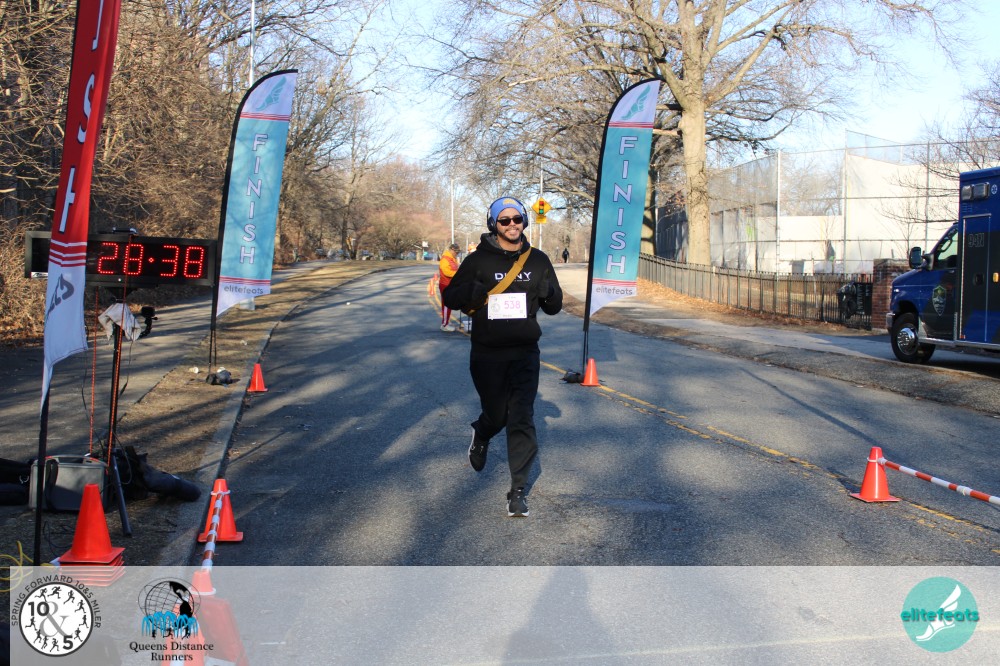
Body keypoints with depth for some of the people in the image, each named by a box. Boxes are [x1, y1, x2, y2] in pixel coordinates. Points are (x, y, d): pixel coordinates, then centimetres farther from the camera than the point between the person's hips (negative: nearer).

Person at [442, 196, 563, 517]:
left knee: (522, 419, -6)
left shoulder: (538, 260, 7)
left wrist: (547, 291, -11)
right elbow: (450, 298, 1)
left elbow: (554, 307, 13)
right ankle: (480, 437, 48)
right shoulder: (479, 260, -1)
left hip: (525, 352, 1)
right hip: (487, 354, -1)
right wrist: (475, 291, -20)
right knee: (496, 414, 10)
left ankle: (518, 490, 0)